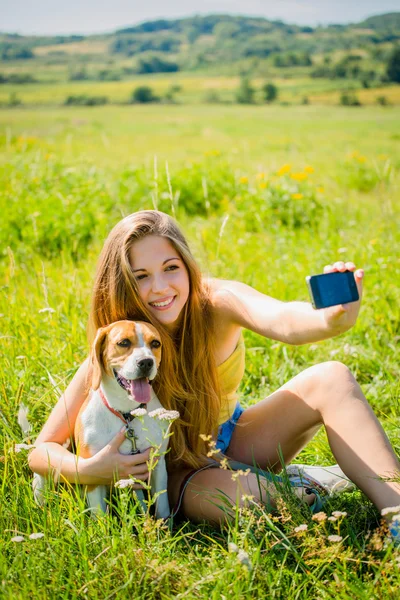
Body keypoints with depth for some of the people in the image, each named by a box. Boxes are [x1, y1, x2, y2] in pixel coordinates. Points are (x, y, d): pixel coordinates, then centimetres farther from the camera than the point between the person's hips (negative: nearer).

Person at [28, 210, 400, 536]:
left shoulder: (217, 303, -22)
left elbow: (285, 322, -47)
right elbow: (42, 451, -18)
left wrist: (335, 318, -70)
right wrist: (89, 470, -40)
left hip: (230, 442, 3)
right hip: (175, 469, -2)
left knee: (331, 380, -22)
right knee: (236, 491, -39)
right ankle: (300, 490, -7)